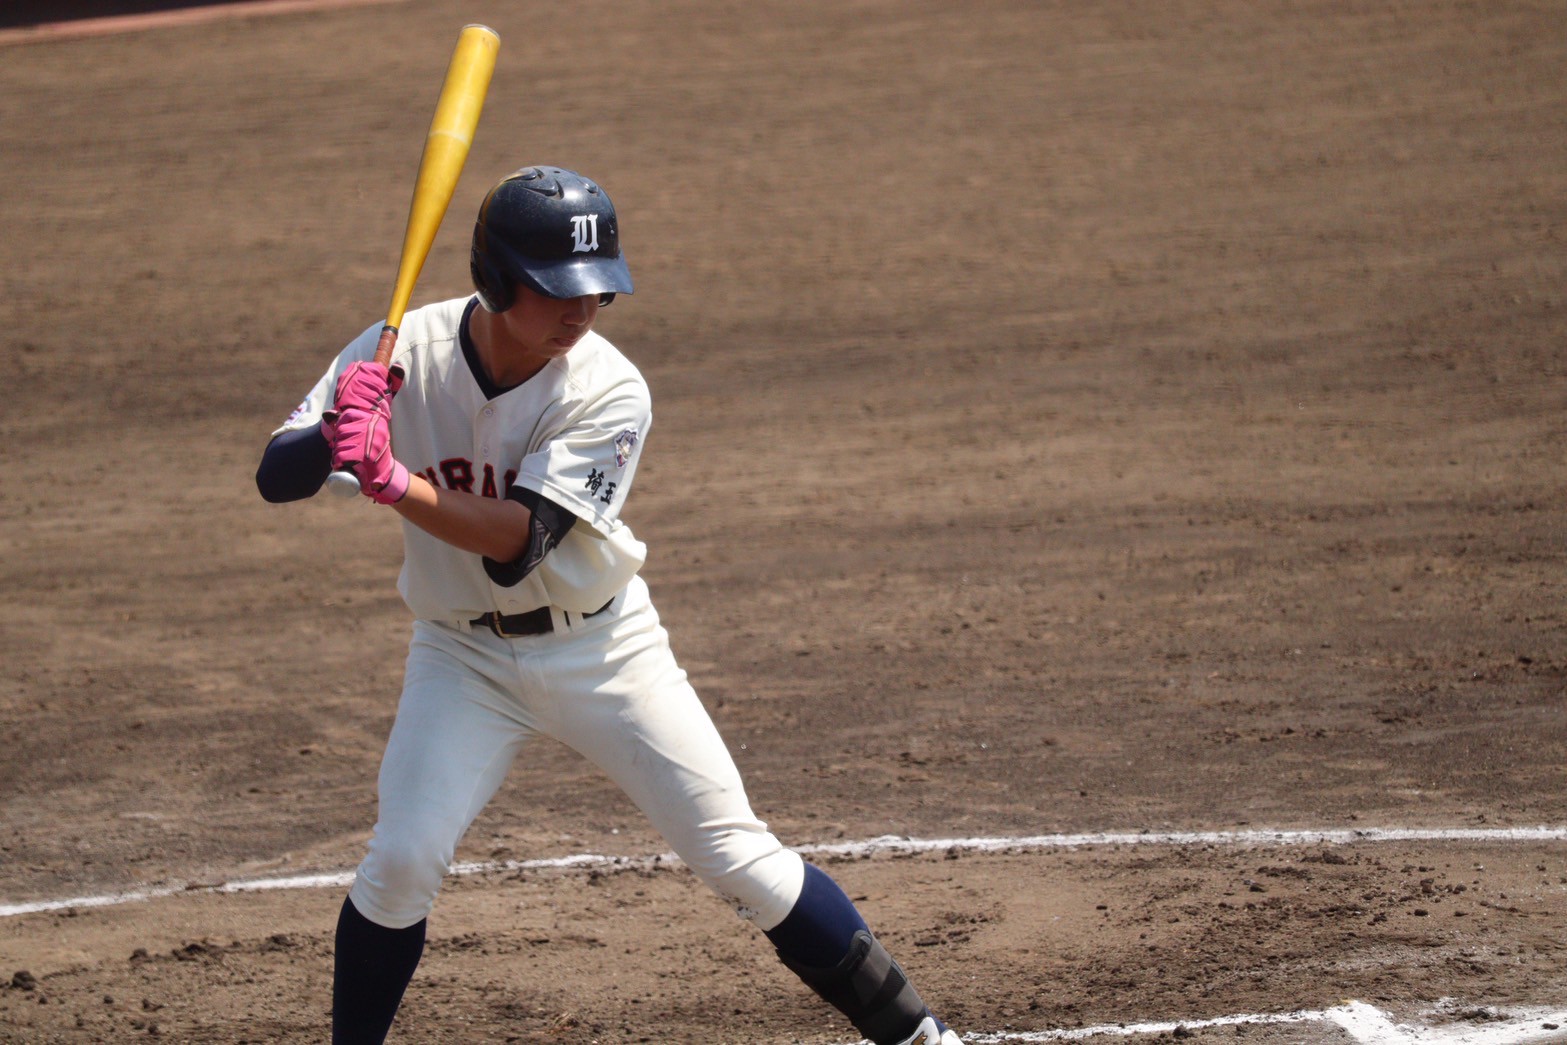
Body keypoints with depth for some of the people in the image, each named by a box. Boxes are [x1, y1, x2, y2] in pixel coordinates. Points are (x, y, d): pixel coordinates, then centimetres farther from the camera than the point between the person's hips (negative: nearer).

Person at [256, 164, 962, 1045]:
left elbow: (515, 540, -30)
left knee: (739, 858, -3)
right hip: (465, 654, 1)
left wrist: (393, 481, -45)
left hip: (604, 647, -1)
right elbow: (275, 477, -16)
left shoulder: (610, 393, -21)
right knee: (403, 859, -17)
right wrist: (335, 436, -39)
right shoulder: (404, 353, -15)